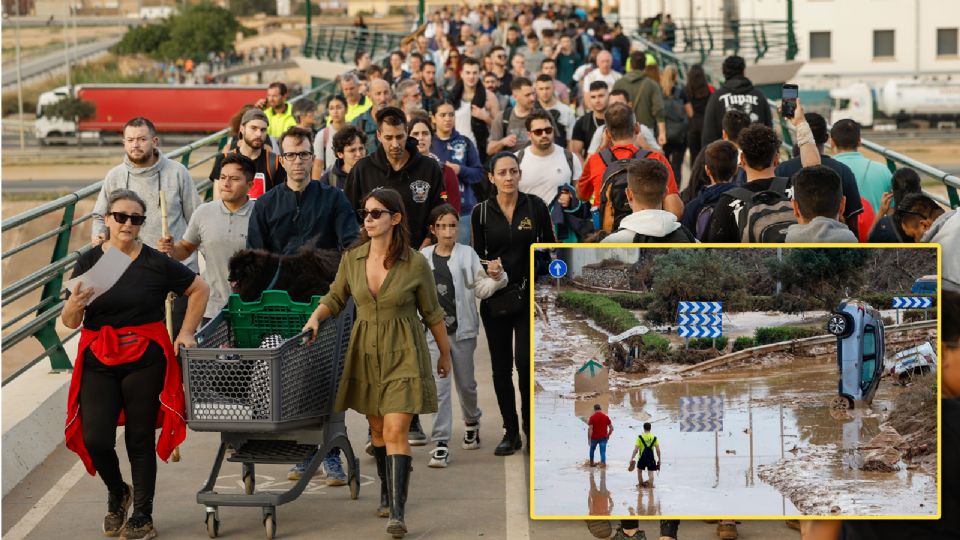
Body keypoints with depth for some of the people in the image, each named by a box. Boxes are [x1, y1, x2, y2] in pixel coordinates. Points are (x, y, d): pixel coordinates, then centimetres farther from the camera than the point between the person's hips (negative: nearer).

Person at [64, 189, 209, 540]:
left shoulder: (156, 263, -2)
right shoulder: (88, 263, 2)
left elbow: (199, 290, 10)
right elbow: (69, 322, 2)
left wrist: (186, 332, 4)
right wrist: (76, 304, -20)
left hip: (145, 359, -1)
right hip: (98, 361, 2)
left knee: (140, 439, 4)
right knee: (95, 439, -6)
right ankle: (117, 493, 24)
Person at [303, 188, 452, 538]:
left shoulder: (415, 264, -11)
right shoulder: (351, 259, -2)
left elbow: (432, 313, 1)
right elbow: (336, 298, 14)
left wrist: (445, 354, 11)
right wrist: (316, 317, -7)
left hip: (403, 355, -4)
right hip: (366, 354, 4)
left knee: (396, 431, -13)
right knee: (377, 429, 15)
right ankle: (387, 493, 35)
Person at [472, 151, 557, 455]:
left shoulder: (535, 207, -2)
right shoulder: (481, 212, 1)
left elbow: (549, 248, 5)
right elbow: (477, 255, 8)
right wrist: (487, 266, -14)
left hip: (530, 294, -2)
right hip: (495, 297, 2)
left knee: (525, 361, -14)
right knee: (501, 366, 5)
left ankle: (532, 428, 3)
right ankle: (510, 432, 16)